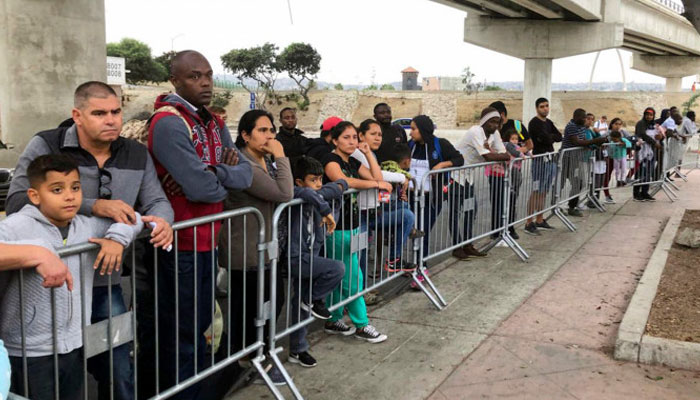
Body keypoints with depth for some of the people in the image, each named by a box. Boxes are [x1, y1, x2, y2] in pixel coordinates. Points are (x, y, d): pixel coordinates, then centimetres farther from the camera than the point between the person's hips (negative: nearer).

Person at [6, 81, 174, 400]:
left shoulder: (137, 155, 4)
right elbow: (17, 202, -21)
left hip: (107, 285, 4)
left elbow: (157, 200, 7)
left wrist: (162, 220, -20)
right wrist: (94, 207, -29)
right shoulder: (45, 147, -9)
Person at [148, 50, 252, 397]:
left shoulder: (214, 123, 10)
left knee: (199, 326, 20)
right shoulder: (169, 123, -18)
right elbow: (201, 188, -26)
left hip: (208, 241, 9)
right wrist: (228, 182, -5)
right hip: (180, 245, -9)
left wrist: (219, 173, -19)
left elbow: (246, 173, 1)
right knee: (181, 334, 4)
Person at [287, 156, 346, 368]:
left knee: (302, 306, 15)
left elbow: (342, 184, 16)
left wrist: (336, 188, -5)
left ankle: (297, 350, 28)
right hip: (297, 258, -8)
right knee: (337, 268, -21)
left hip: (309, 257, 8)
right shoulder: (296, 195, -15)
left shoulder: (317, 195, 8)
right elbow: (305, 193, -39)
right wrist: (326, 210, -31)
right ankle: (314, 299, 1)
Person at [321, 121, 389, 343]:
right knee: (353, 277, -3)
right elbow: (343, 181, -29)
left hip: (352, 225, 9)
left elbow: (377, 177, 9)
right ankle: (361, 326, 6)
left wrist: (368, 152, 5)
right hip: (337, 227, -8)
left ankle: (333, 321, 24)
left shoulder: (353, 162, 14)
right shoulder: (331, 160, -10)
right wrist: (375, 184, -27)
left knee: (340, 276, 14)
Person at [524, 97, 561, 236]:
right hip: (540, 160, -8)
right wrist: (552, 137, 0)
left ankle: (539, 220, 19)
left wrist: (549, 137, -10)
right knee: (537, 192, -9)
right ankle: (529, 223, -6)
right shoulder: (534, 123, -10)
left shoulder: (548, 122, 16)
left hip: (551, 159, 8)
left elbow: (559, 137, 6)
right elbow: (546, 138, -20)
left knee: (544, 192, 12)